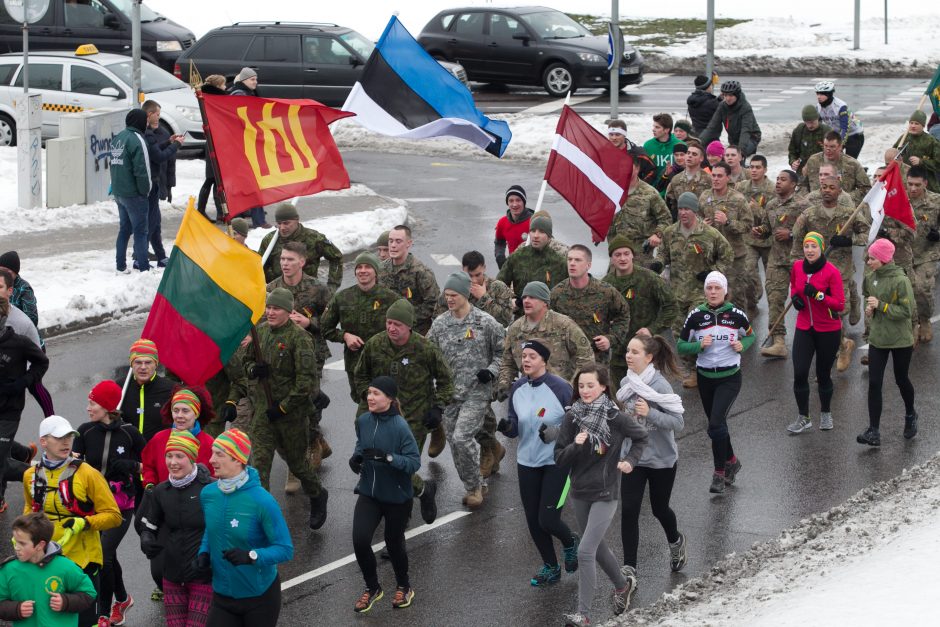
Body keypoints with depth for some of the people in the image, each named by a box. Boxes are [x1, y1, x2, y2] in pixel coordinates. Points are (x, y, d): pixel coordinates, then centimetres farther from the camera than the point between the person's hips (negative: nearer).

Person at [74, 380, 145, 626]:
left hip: (121, 506, -4)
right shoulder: (85, 431, -1)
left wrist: (130, 465, -15)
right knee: (107, 556, 13)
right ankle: (122, 599, 39)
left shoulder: (129, 433, -8)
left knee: (103, 555, -14)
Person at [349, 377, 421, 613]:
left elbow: (415, 461, -21)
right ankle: (372, 588, 16)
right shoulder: (363, 421, -6)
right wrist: (356, 457, -7)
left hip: (396, 496, -4)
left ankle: (403, 588, 41)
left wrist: (388, 457, -36)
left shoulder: (400, 427, -22)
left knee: (394, 543, 12)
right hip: (369, 492, 4)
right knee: (360, 540, -9)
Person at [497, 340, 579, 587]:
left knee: (547, 520, -9)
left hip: (556, 462, -5)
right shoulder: (517, 389, 0)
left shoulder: (561, 388, -15)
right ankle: (550, 567, 28)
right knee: (533, 521, 8)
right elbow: (516, 425, 7)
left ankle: (570, 542, 25)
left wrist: (555, 433, -27)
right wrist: (508, 427, -16)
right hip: (527, 462, 5)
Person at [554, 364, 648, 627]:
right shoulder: (572, 418, -7)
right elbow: (560, 458, -5)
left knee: (585, 551, -13)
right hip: (579, 493, 5)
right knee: (597, 547, 22)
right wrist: (575, 445, -22)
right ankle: (622, 585, 48)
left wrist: (631, 460, -10)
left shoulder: (616, 418, -14)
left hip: (605, 494, -5)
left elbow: (641, 437, 4)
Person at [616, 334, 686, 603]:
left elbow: (678, 422, -23)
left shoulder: (660, 386, -20)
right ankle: (629, 571, -4)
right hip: (633, 458, 4)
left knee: (659, 509, 15)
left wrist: (649, 413, -33)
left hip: (661, 460, -4)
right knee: (629, 511, -7)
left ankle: (675, 542, 48)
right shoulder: (627, 383, -1)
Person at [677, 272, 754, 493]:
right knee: (716, 425, 13)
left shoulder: (736, 315, -6)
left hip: (729, 377, -3)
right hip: (705, 378, 3)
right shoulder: (696, 316, -4)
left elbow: (750, 335, 12)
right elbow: (680, 346, 1)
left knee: (716, 424, -16)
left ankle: (720, 473, -3)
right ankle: (731, 461, 37)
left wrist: (742, 345, -9)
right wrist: (699, 345, -17)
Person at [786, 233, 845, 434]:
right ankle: (803, 418, 8)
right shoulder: (797, 267, -1)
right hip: (804, 328, 3)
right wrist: (794, 297, -2)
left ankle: (826, 414, 32)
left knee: (823, 375, 9)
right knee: (799, 373, -7)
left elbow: (840, 304, -16)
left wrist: (818, 295, -28)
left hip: (828, 330, -3)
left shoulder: (831, 272, -15)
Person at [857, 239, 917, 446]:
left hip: (901, 340, -5)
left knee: (901, 380, 14)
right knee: (874, 383, -4)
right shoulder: (870, 278, 0)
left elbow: (906, 311, -20)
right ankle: (873, 432, -4)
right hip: (877, 339, 5)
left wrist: (880, 306, -24)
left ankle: (910, 415, 43)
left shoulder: (901, 281, -20)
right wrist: (869, 308, -3)